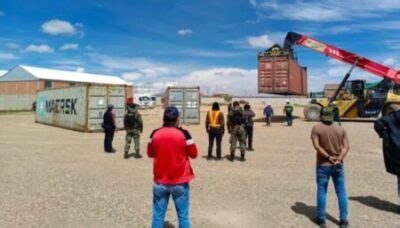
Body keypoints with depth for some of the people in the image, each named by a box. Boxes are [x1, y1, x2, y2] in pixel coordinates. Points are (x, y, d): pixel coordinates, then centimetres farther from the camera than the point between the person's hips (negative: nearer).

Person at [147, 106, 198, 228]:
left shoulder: (155, 134, -4)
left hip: (160, 181, 2)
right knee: (183, 215, 10)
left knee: (158, 215, 12)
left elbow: (150, 153, 10)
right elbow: (193, 154, -1)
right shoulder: (183, 134, -11)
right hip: (180, 182, -2)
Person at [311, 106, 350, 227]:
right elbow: (346, 147, -4)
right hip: (338, 165, 3)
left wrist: (328, 157, -13)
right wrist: (338, 159, -12)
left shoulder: (316, 128, -6)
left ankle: (321, 218, 14)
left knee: (321, 191, 7)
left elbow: (316, 146, -16)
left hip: (323, 165, -3)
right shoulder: (340, 129, 4)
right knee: (341, 192, 10)